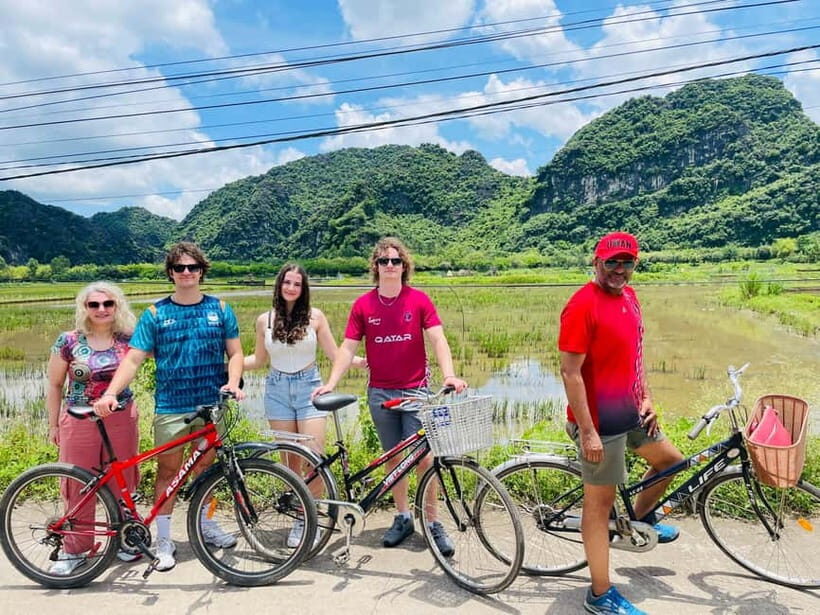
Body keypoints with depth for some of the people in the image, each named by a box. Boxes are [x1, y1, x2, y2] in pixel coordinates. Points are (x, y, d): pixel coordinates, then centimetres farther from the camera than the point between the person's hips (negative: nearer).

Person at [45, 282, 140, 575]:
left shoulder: (127, 339, 0)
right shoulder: (68, 341, -3)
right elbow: (54, 385, 5)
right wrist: (53, 424, 7)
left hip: (121, 422, 1)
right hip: (79, 423, -1)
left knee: (121, 484, 11)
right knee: (78, 487, 7)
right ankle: (74, 549, 23)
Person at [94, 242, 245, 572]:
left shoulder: (219, 309, 3)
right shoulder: (155, 313, 0)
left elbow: (235, 352, 4)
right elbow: (133, 359, -6)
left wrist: (233, 382, -15)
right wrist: (110, 393, -21)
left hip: (211, 405, 1)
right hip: (170, 407, -1)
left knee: (206, 466, 14)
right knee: (168, 470, 6)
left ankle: (206, 525, 34)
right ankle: (163, 541, 19)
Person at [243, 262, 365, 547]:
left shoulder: (315, 316, -1)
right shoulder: (265, 320, 4)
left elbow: (334, 354, 2)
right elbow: (258, 360, 13)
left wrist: (363, 361, -12)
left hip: (309, 388, -1)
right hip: (278, 391, 2)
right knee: (290, 459, 5)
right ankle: (298, 517, 19)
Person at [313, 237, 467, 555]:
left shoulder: (419, 300, -3)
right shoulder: (363, 305, 1)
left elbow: (437, 339, -8)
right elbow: (348, 348, 0)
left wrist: (449, 374, -24)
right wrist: (331, 383, -11)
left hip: (416, 391, -2)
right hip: (380, 393, 2)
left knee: (424, 458, -4)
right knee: (394, 457, 11)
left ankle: (433, 523, 11)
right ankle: (403, 517, 27)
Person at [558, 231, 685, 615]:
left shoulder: (628, 296, 7)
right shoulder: (583, 305, -21)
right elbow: (570, 372, -23)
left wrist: (645, 398, 13)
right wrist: (587, 432, -22)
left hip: (630, 413, 9)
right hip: (599, 423, -9)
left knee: (670, 460, 26)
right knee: (599, 504, 2)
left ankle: (639, 519, 50)